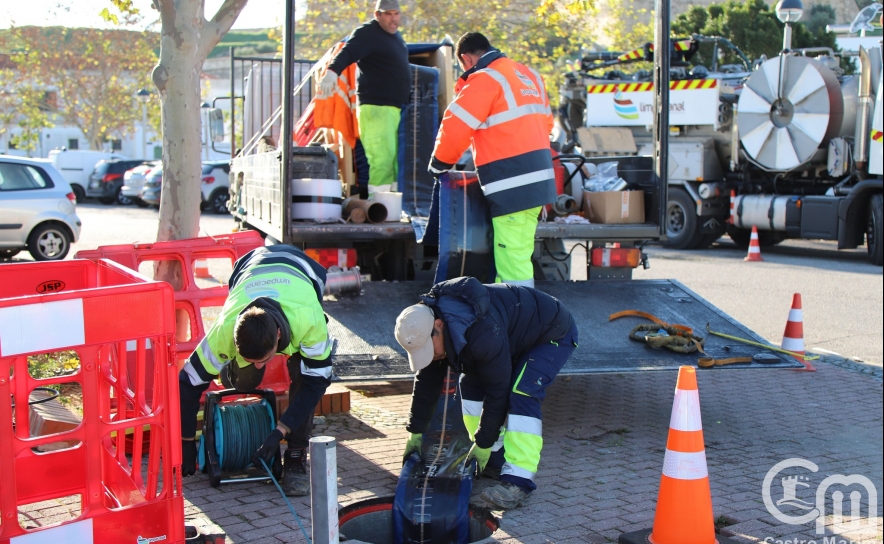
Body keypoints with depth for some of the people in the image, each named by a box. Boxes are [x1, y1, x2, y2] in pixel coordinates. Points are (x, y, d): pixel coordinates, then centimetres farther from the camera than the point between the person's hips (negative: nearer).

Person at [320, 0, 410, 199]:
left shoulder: (396, 35, 20)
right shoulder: (368, 33, -9)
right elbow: (347, 53, -24)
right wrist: (332, 71, -43)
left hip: (394, 107, 9)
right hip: (375, 106, -9)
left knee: (393, 159, 11)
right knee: (382, 158, -15)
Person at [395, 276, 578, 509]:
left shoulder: (482, 334, -42)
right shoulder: (426, 327, -15)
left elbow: (497, 390, -32)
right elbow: (427, 380, -3)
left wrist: (483, 443, -23)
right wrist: (415, 431, 0)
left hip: (554, 333, -9)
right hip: (518, 336, 9)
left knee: (521, 394, -27)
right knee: (470, 384, 1)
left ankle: (519, 480, -27)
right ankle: (496, 460, 9)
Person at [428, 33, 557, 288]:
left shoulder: (484, 79, -9)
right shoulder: (530, 75, 17)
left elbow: (455, 128, -11)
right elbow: (545, 121, 22)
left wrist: (439, 165, 4)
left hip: (512, 183, -9)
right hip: (539, 178, 9)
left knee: (512, 258, -7)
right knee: (520, 254, 15)